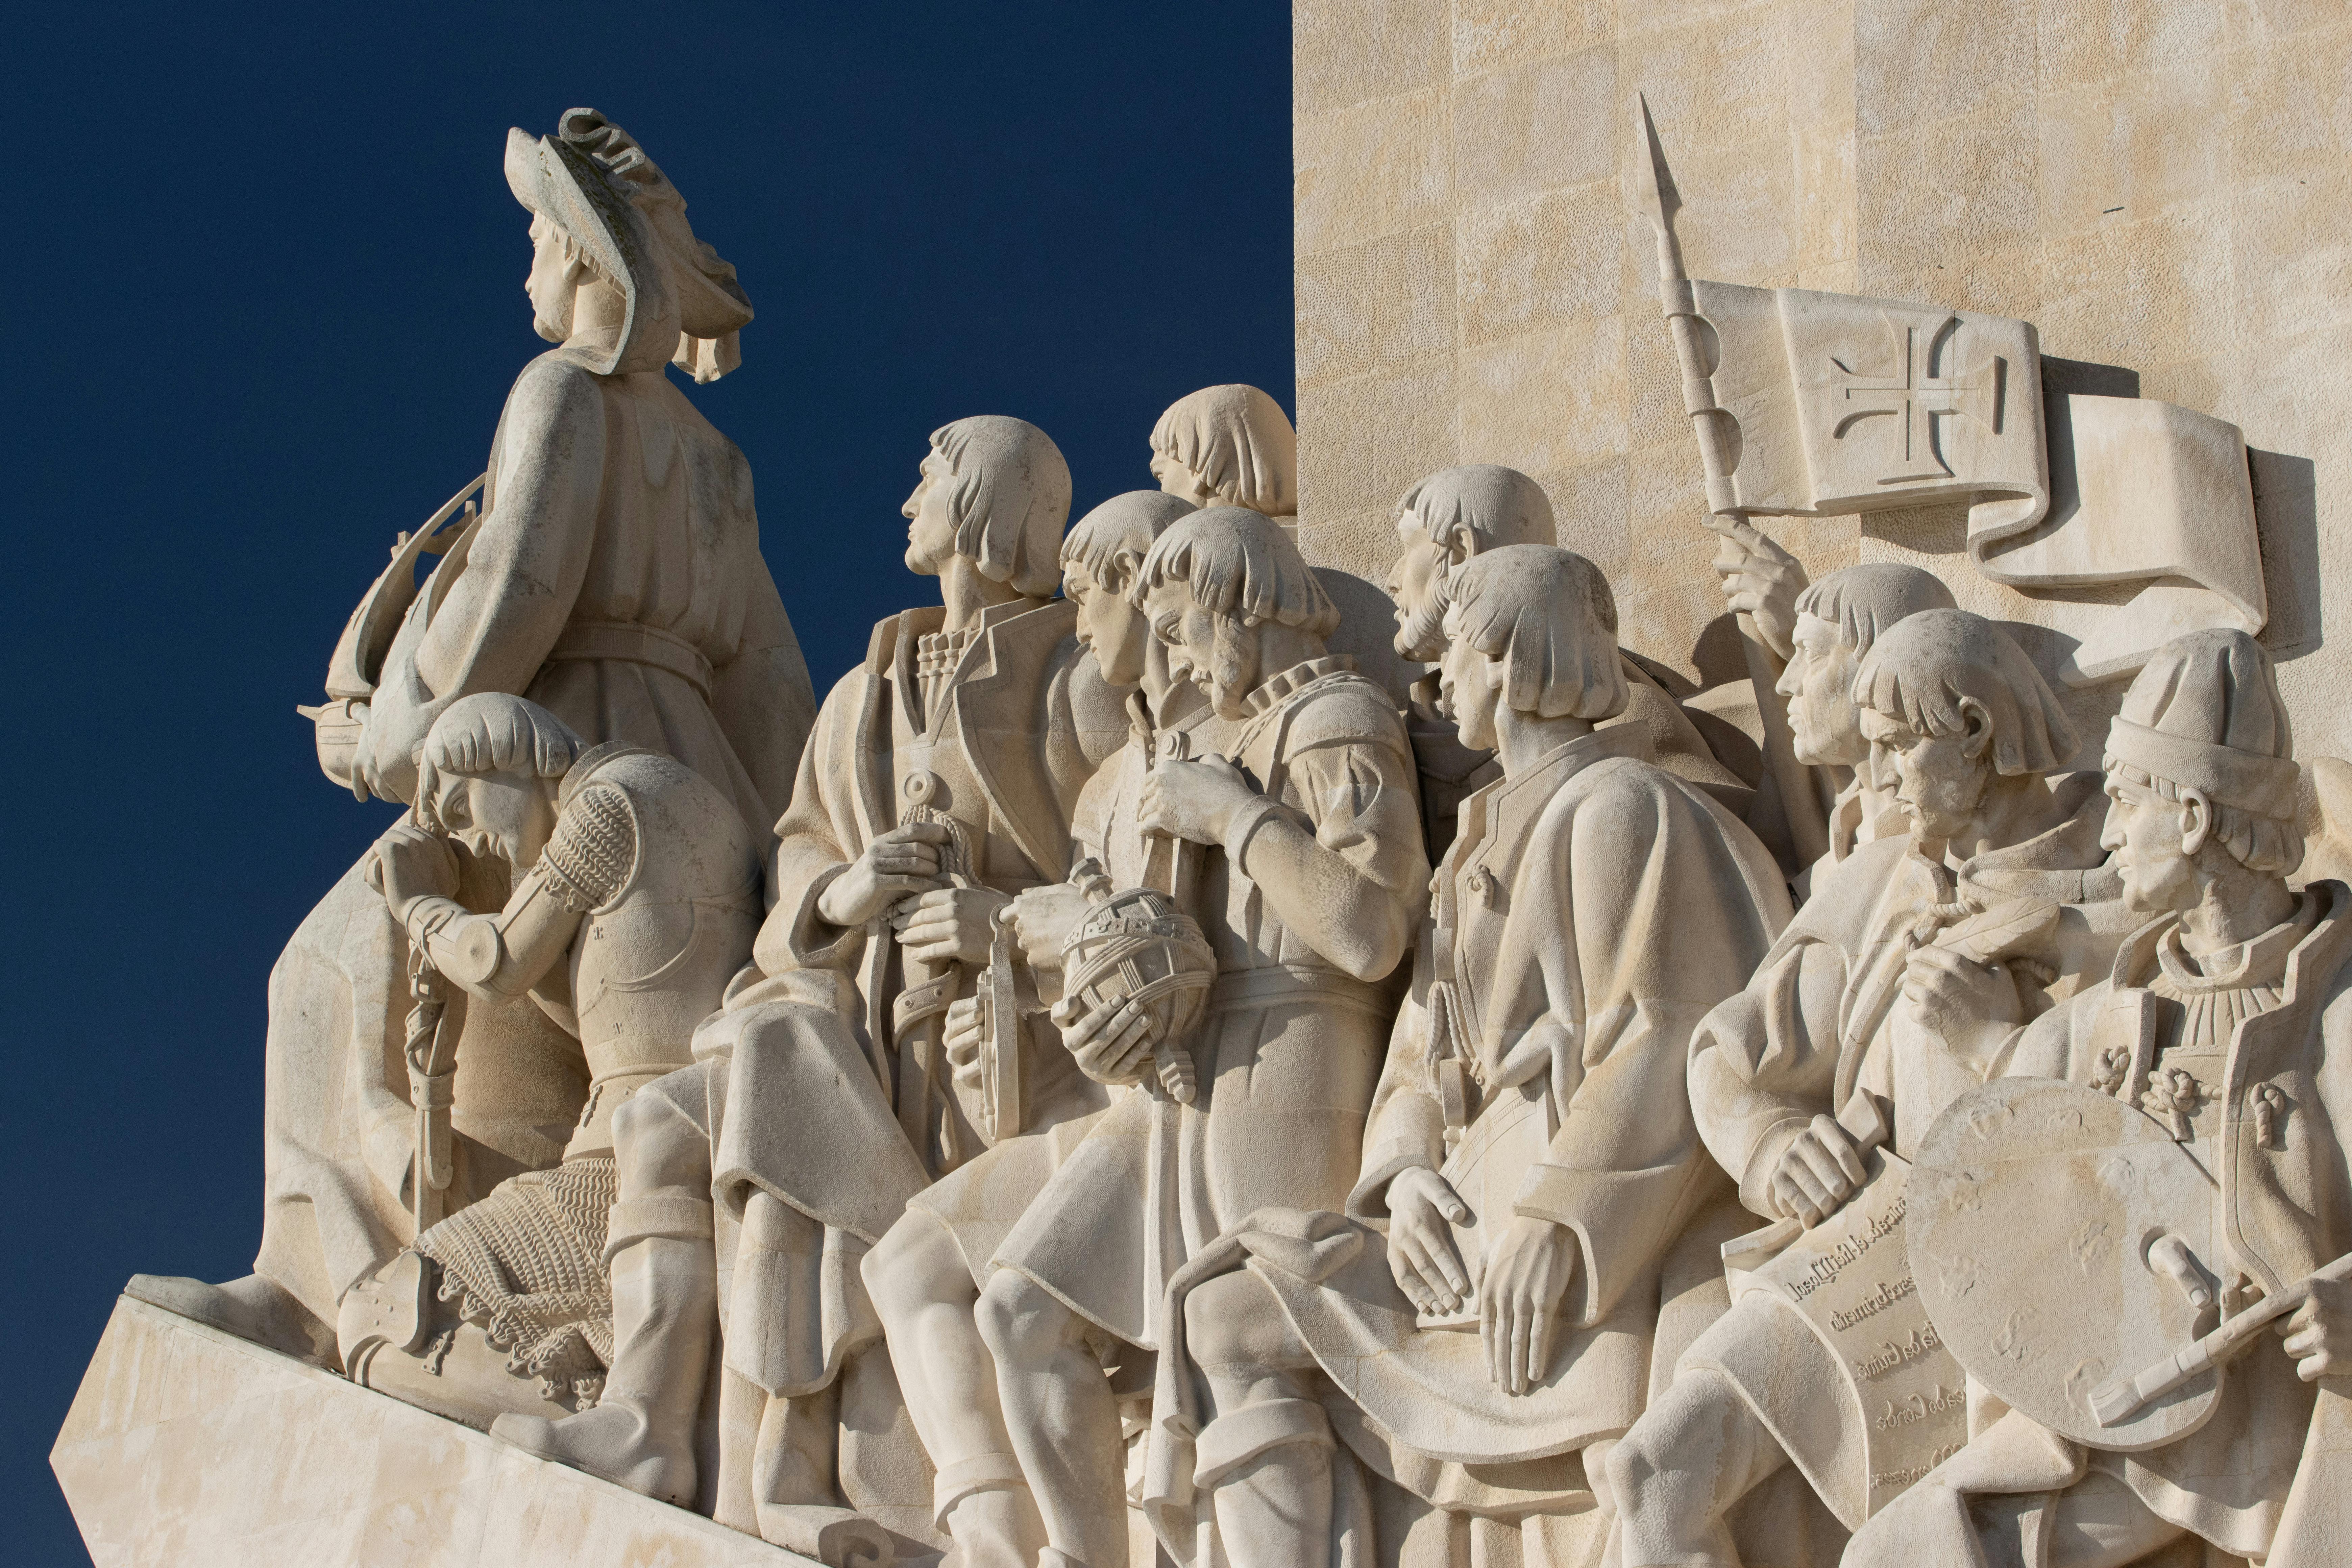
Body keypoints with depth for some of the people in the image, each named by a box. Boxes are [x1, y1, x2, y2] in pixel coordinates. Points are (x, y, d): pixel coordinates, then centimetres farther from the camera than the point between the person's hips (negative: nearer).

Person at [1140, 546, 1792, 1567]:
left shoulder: (1619, 805, -5)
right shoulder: (1489, 840, 22)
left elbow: (1663, 1050, -16)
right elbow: (1422, 1061, 17)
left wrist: (1553, 1226, -23)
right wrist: (1406, 1177, -4)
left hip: (1592, 1235, -9)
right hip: (1480, 1208, 9)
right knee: (1230, 1320, -3)